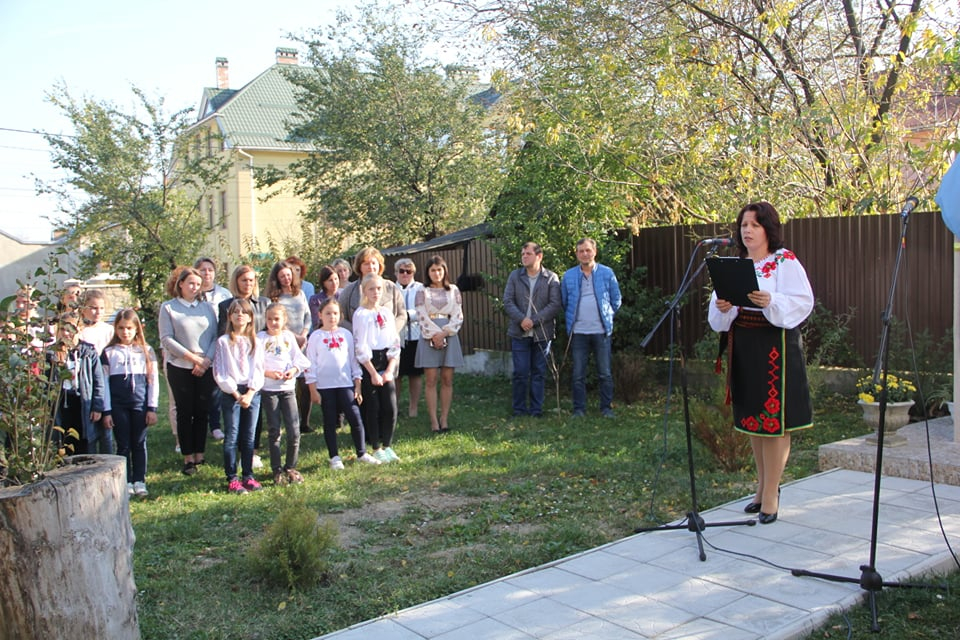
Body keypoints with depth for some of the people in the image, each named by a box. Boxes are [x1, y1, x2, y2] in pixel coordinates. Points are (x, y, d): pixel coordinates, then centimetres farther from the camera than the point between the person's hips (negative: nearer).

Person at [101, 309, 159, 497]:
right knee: (123, 444, 4)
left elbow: (153, 381, 5)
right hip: (118, 405, 0)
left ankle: (139, 481, 13)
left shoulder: (146, 351, 6)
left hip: (141, 403, 0)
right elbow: (104, 383, 4)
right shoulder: (109, 352, 6)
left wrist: (152, 408, 0)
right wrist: (106, 411, -2)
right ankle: (126, 482, 11)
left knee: (139, 443, 5)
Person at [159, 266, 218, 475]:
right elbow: (166, 339, -5)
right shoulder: (168, 308, 2)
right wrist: (192, 357, -12)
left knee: (202, 411, 4)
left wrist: (206, 359, -9)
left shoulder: (206, 308, 9)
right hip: (180, 369, -2)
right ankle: (188, 457, 10)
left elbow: (215, 337, 6)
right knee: (185, 412, 3)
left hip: (205, 369, 2)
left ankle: (200, 454, 14)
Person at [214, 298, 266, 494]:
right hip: (231, 393, -3)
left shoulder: (255, 342, 8)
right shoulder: (223, 341, 0)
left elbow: (258, 370, 4)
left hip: (252, 393, 3)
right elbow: (220, 372, -4)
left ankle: (248, 476, 15)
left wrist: (250, 393, -8)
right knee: (232, 437, -1)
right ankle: (232, 479, 4)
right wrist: (236, 393, -10)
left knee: (249, 437, 7)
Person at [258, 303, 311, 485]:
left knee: (294, 430, -2)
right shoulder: (260, 338, -1)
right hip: (268, 389, -2)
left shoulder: (289, 336, 8)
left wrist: (294, 370, -12)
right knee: (274, 431, 3)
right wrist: (268, 373, -21)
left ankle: (290, 467, 12)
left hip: (288, 388, 2)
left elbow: (299, 358, 7)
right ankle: (277, 470, 12)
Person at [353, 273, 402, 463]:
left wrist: (389, 370, -3)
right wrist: (373, 373, -12)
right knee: (372, 409, 1)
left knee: (391, 408, 1)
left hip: (386, 363, 4)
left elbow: (395, 344, 7)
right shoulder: (361, 314, -6)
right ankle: (376, 449, 13)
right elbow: (360, 347, -11)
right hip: (368, 364, -4)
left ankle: (387, 447, 15)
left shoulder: (386, 313, 9)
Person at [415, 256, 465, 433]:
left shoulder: (453, 290, 9)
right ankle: (433, 420, 0)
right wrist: (434, 336, -13)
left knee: (447, 380, 2)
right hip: (429, 338, -1)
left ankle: (444, 419, 7)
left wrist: (444, 333, -9)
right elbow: (422, 317, -2)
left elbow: (458, 316, 3)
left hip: (449, 337, 1)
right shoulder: (422, 292, 6)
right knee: (431, 380, -3)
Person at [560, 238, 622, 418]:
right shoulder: (569, 276, 5)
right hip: (578, 332, 1)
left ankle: (606, 407, 15)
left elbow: (616, 300, 9)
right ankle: (579, 408, 13)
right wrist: (570, 321, 12)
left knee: (605, 373, 5)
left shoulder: (607, 273, 1)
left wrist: (607, 317, 9)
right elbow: (564, 302, 14)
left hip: (601, 330, -1)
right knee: (578, 374, 5)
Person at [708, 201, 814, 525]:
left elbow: (802, 301, -14)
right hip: (743, 348, 6)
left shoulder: (785, 262, -4)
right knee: (751, 419, 12)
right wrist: (721, 307, -14)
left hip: (775, 346, -6)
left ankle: (770, 495, 4)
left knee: (774, 420, -4)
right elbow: (718, 315, 8)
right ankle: (764, 486, 26)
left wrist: (771, 302, -30)